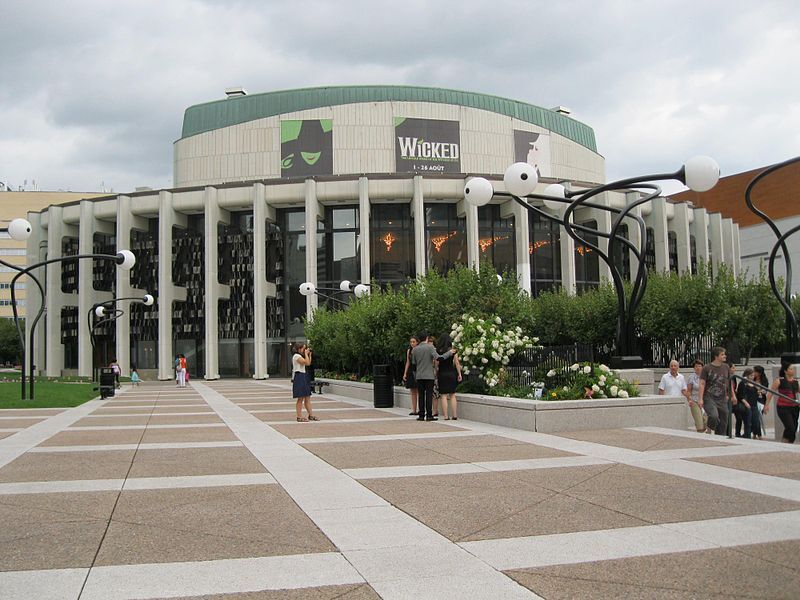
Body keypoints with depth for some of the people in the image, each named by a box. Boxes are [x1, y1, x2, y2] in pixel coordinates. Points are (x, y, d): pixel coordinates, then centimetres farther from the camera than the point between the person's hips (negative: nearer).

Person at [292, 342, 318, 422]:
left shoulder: (300, 356, 18)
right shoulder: (296, 356, -13)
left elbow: (309, 363, 20)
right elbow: (307, 363, -22)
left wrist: (309, 354, 15)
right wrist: (306, 354, -12)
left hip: (304, 377, 10)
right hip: (299, 377, -10)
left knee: (307, 398, 10)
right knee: (300, 399, -7)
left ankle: (311, 415, 14)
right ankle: (299, 417, -3)